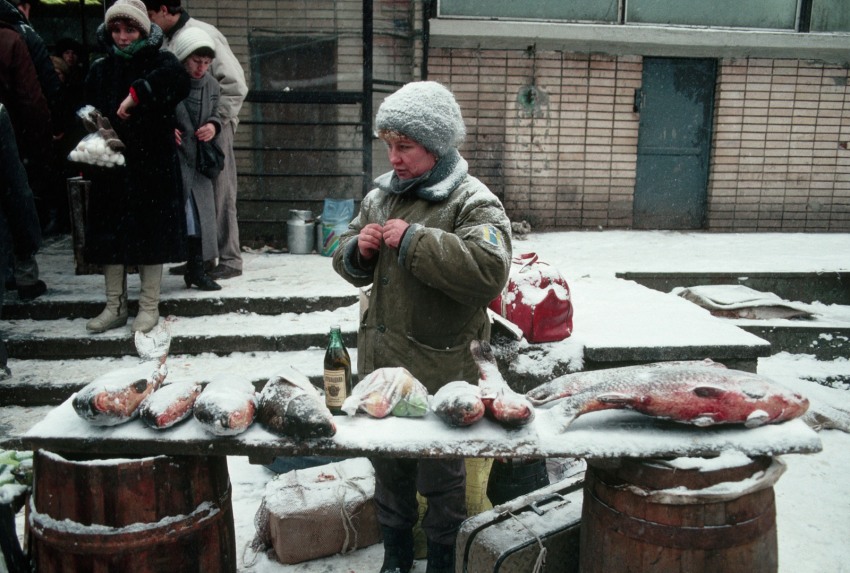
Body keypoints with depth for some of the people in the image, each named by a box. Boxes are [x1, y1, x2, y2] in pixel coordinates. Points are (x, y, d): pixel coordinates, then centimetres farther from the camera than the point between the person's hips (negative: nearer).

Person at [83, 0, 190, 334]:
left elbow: (177, 79, -25)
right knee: (110, 234, 6)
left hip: (153, 167, -4)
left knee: (151, 233, 1)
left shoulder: (159, 63, -1)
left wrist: (137, 94, -28)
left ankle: (149, 307, 13)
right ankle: (115, 307, 18)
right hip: (111, 168, 4)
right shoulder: (100, 70, 12)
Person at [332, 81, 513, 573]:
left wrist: (414, 240, -27)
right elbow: (350, 266, 19)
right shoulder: (381, 195, 9)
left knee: (440, 472, 10)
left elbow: (489, 271, -30)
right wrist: (358, 250, -5)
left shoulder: (474, 203, -12)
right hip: (381, 364, 6)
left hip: (439, 370, -6)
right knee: (389, 462, 21)